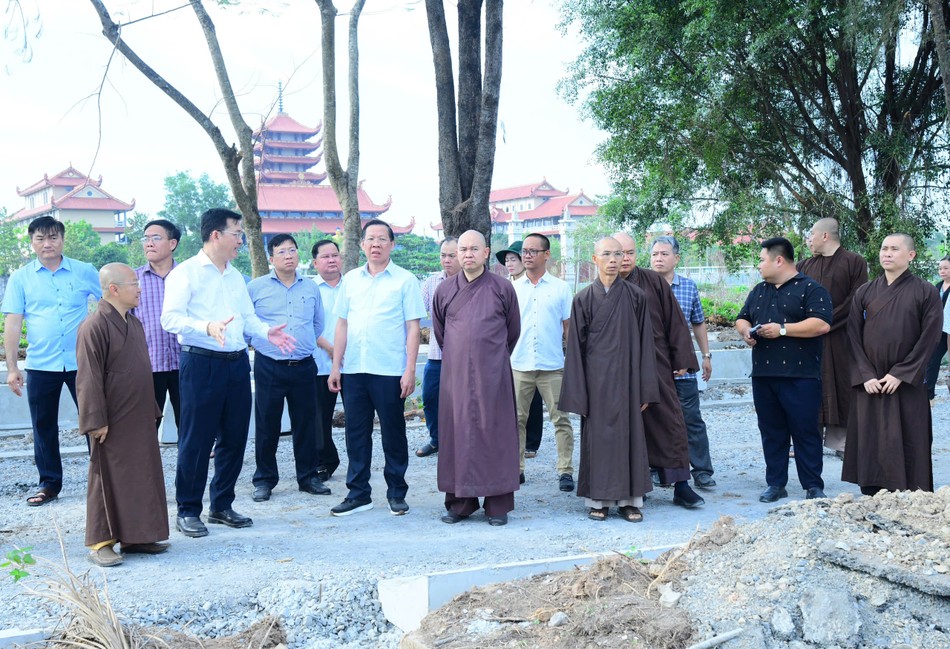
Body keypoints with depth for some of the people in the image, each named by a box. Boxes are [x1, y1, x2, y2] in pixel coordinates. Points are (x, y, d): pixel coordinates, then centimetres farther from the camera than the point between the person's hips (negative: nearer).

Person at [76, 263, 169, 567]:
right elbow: (89, 379, -18)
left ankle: (135, 536, 23)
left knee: (141, 476, 12)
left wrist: (152, 410, 19)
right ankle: (100, 542, 10)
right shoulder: (94, 327, -16)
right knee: (108, 480, 1)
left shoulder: (134, 323, 11)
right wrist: (96, 421, -19)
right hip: (112, 423, -8)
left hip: (140, 420, 8)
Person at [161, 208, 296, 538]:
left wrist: (266, 331, 1)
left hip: (237, 363, 7)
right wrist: (207, 327, -30)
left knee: (234, 437, 10)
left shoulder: (236, 276, 18)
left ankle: (221, 505, 23)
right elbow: (171, 318, -14)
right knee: (197, 440, -2)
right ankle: (188, 511, 10)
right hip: (201, 363, -7)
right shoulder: (185, 273, -5)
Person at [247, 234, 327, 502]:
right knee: (267, 425, 2)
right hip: (269, 367, -3)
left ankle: (308, 477, 19)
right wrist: (260, 342, 4)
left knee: (306, 424, 8)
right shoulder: (256, 287, 1)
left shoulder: (311, 288, 10)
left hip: (304, 367, 3)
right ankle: (264, 480, 13)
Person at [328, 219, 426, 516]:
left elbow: (413, 328, -3)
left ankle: (397, 493, 15)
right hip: (354, 369, 4)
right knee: (356, 432, 8)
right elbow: (342, 324, 13)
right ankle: (358, 494, 17)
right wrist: (335, 366, 8)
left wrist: (410, 370, -10)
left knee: (393, 433, 4)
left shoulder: (405, 280, 0)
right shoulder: (351, 279, 12)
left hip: (390, 370, -4)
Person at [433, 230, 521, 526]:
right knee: (457, 434, 4)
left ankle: (498, 504, 6)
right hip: (455, 374, 2)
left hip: (493, 375, -2)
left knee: (495, 433, 0)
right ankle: (460, 502, 13)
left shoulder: (502, 288, 0)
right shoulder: (445, 290, 6)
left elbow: (513, 330, 11)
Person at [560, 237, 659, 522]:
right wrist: (577, 393, -4)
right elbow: (576, 346, 1)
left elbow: (644, 343, 3)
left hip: (626, 376, 1)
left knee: (628, 433, 4)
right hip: (596, 378, 0)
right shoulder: (584, 299, 1)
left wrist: (646, 389, -1)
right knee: (597, 435, 3)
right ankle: (598, 499, 11)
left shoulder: (635, 296, 3)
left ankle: (629, 499, 12)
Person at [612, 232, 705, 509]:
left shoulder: (654, 282, 5)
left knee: (668, 420, -2)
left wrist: (681, 360, 1)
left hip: (656, 364, 0)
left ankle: (681, 485, 3)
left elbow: (674, 321, 5)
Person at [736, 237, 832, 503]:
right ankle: (775, 484, 17)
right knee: (771, 432, 9)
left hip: (800, 375, -6)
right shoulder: (759, 291, 20)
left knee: (805, 431, -1)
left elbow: (822, 324, -15)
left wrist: (782, 329, -17)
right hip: (763, 374, 6)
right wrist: (746, 331, 2)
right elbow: (742, 319, 26)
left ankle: (813, 486, 7)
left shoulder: (810, 289, -3)